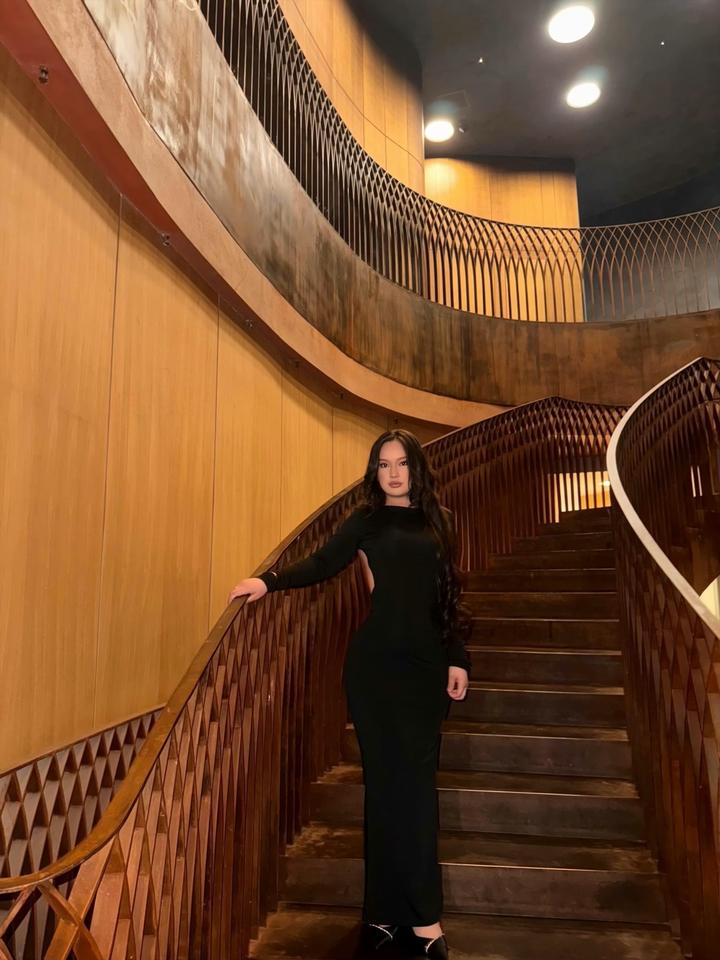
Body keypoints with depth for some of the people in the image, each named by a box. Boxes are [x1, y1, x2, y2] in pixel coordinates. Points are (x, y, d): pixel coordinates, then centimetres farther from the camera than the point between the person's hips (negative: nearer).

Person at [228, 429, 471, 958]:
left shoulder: (437, 520, 10)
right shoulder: (367, 520, 3)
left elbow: (450, 595, 10)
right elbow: (322, 563, -6)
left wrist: (458, 659, 7)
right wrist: (269, 580, -22)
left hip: (426, 664, 2)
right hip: (375, 661, -2)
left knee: (417, 779, 4)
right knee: (386, 778, 5)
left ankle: (409, 912, 14)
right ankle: (404, 912, 17)